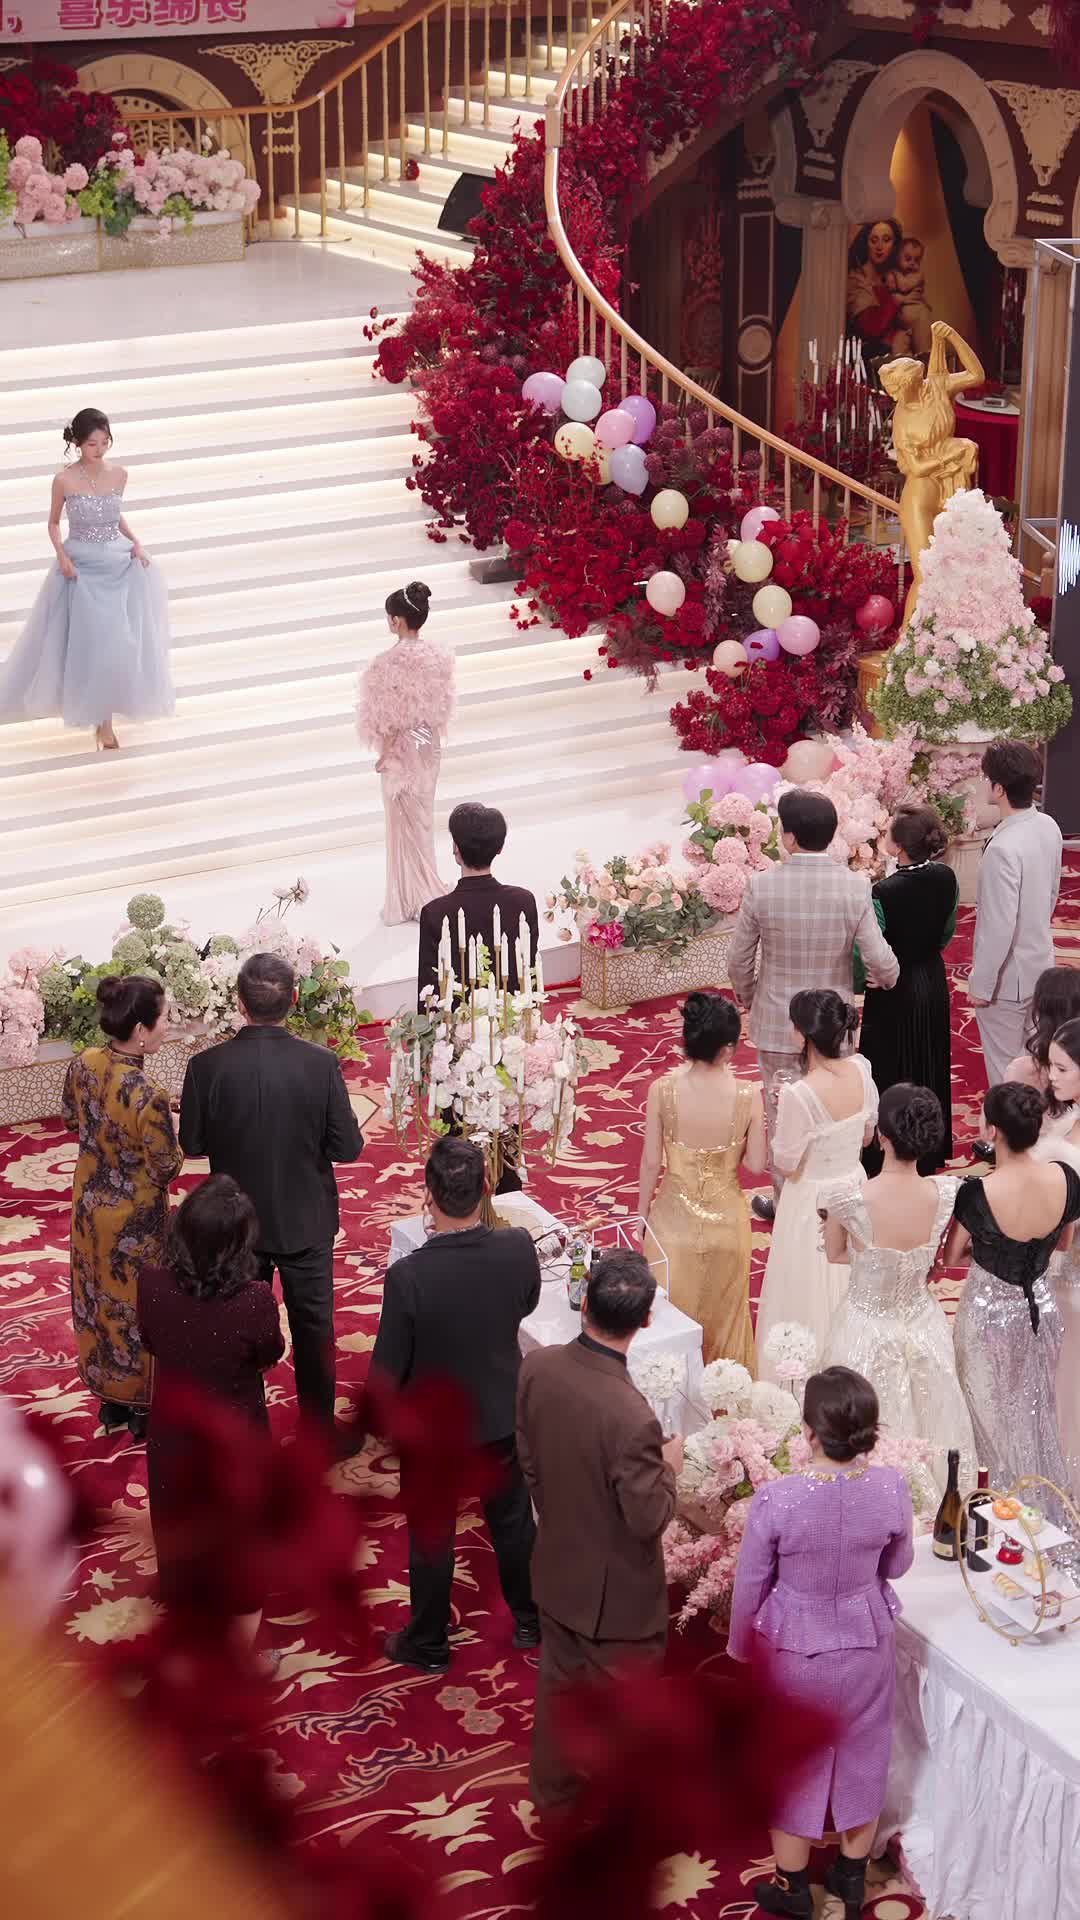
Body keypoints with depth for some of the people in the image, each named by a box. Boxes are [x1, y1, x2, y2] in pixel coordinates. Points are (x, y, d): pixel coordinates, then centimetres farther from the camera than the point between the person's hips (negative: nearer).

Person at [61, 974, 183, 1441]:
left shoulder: (83, 1064, -14)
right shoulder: (148, 1096, -35)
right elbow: (165, 1171, -22)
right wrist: (176, 1144, -3)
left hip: (89, 1203, 6)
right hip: (134, 1219, -6)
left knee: (100, 1301, 23)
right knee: (138, 1308, 15)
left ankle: (111, 1403, 41)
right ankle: (143, 1409, 34)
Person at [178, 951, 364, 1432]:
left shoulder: (207, 1067, -21)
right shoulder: (321, 1064, -21)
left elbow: (191, 1144, -10)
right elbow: (348, 1147, -15)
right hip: (306, 1220, -1)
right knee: (313, 1322, 18)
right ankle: (318, 1423, 31)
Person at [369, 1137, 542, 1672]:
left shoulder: (408, 1276, -32)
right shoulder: (519, 1249, -22)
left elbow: (388, 1366, -19)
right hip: (503, 1416, 3)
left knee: (431, 1537, 18)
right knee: (512, 1517, 26)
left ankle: (428, 1644, 37)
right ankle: (530, 1619, 46)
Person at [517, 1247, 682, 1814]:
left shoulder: (536, 1368, -17)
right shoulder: (631, 1418, -37)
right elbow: (648, 1519, -25)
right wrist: (668, 1466, -7)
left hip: (557, 1566, 6)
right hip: (617, 1591, -6)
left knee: (559, 1681, 28)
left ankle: (552, 1788, 49)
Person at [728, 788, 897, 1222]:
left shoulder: (762, 886, -17)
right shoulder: (854, 887, -16)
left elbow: (739, 961, -7)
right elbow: (879, 961, -13)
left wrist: (747, 998, 14)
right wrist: (888, 977, 11)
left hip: (776, 1023, -1)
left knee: (782, 1115, 14)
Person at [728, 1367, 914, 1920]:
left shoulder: (776, 1499, -29)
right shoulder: (891, 1488, -21)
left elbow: (750, 1586, -13)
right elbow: (897, 1566, -2)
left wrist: (741, 1649, 4)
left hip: (793, 1646, -2)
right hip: (866, 1640, 3)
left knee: (791, 1763, 20)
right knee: (859, 1756, 24)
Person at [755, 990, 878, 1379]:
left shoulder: (799, 1095, -32)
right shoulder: (860, 1070, -12)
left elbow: (786, 1164, -19)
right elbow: (867, 1135, 3)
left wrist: (780, 1112, -6)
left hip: (812, 1203, -6)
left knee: (808, 1296, 13)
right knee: (847, 1289, 24)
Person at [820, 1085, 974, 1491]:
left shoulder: (847, 1197, -26)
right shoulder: (947, 1195, -20)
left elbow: (835, 1253, -6)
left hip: (865, 1333, -2)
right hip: (924, 1331, 2)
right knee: (925, 1430, 24)